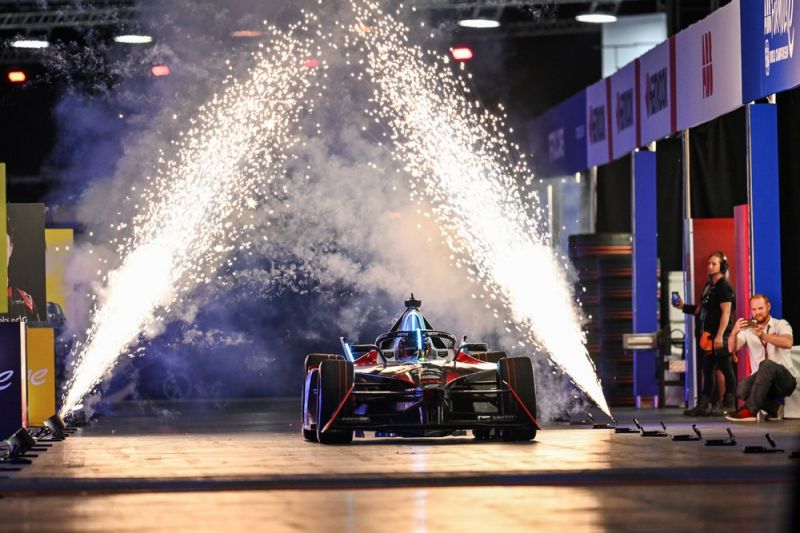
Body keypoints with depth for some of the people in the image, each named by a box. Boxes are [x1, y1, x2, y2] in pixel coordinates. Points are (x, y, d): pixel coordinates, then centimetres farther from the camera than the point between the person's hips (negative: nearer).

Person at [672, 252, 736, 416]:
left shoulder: (723, 287, -9)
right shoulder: (709, 286, 18)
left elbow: (726, 312, -17)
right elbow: (701, 310, 24)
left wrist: (719, 335, -24)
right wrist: (683, 306, 15)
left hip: (720, 338, -10)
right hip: (708, 337, 10)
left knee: (725, 368, -4)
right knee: (707, 370, 11)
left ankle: (729, 404, -1)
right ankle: (703, 405, 15)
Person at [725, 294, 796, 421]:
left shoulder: (781, 324, 1)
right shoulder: (747, 329, 9)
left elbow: (788, 343, -22)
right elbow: (732, 348, -7)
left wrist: (763, 335, -37)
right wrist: (734, 332, -29)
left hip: (785, 379, -3)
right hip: (762, 381, 3)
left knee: (767, 364, -36)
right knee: (742, 389, -31)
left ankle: (750, 410, -34)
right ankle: (773, 407, -5)